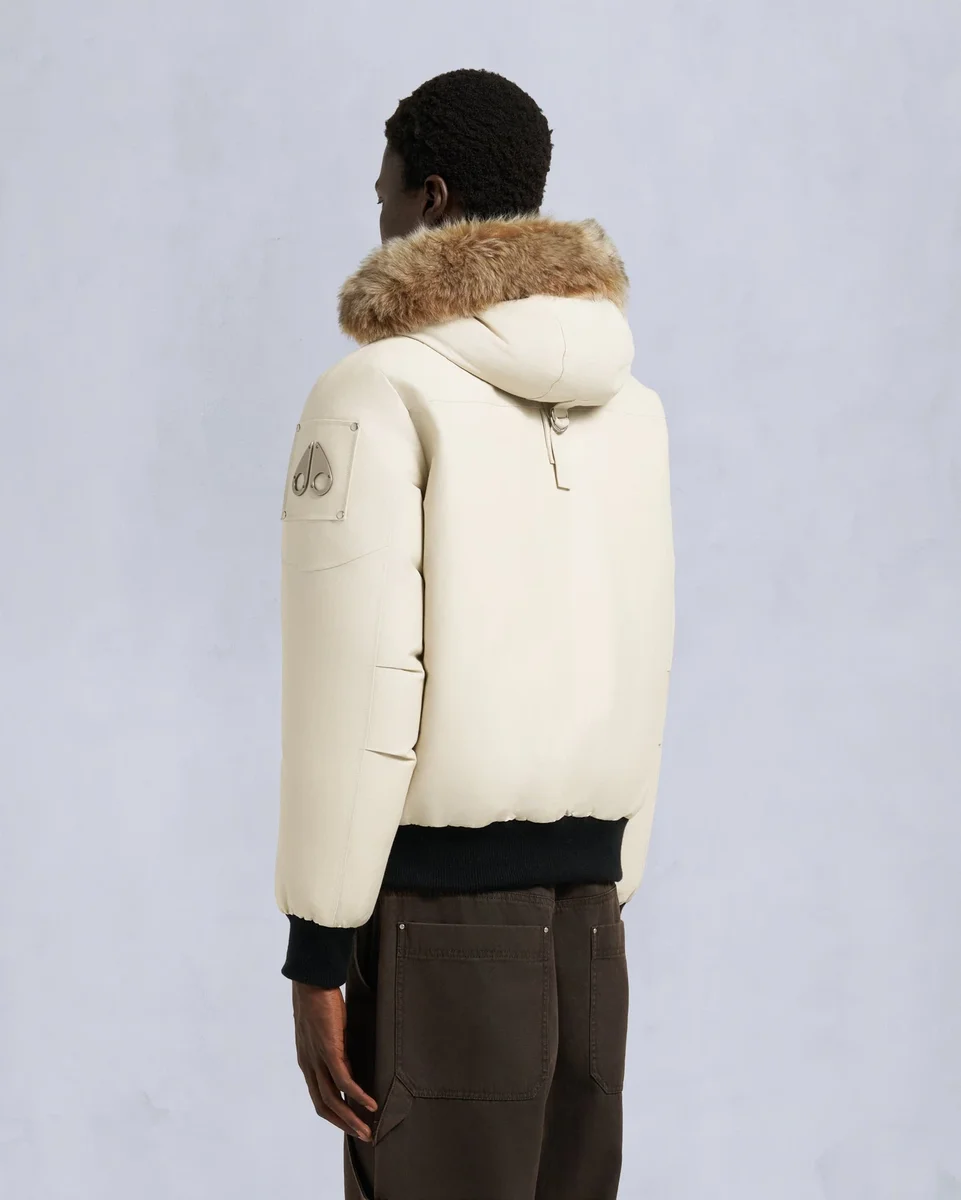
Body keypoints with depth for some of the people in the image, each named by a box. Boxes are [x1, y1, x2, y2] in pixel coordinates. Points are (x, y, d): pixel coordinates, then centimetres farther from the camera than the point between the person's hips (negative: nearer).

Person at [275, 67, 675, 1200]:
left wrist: (317, 959, -10)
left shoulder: (378, 395, -8)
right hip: (585, 915, 6)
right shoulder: (629, 409, 11)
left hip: (433, 911, -6)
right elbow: (642, 684, 12)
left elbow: (355, 682, -14)